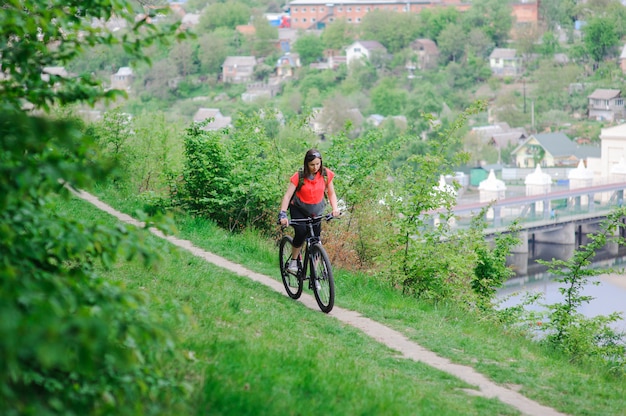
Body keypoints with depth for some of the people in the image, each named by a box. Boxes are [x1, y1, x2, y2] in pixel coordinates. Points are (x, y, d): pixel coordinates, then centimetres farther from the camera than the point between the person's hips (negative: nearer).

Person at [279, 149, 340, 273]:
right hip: (298, 209, -2)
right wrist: (283, 214, -34)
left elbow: (331, 193, -2)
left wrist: (335, 208, -20)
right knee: (301, 231, -28)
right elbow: (287, 196, -21)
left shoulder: (326, 174, -11)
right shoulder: (299, 176, -18)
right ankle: (293, 261, -9)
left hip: (316, 211, 2)